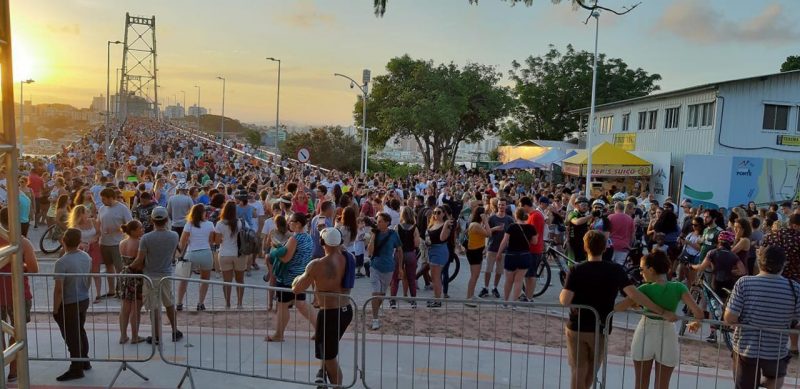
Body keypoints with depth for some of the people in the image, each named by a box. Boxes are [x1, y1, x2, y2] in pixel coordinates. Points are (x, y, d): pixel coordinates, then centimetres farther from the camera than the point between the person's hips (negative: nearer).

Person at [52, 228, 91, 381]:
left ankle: (76, 369, 10)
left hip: (68, 304, -7)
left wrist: (55, 309, -12)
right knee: (80, 331, 21)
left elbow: (58, 289, -22)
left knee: (72, 337, 2)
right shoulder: (86, 257, -2)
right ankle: (85, 361, 33)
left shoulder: (62, 263, -23)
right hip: (84, 300, 7)